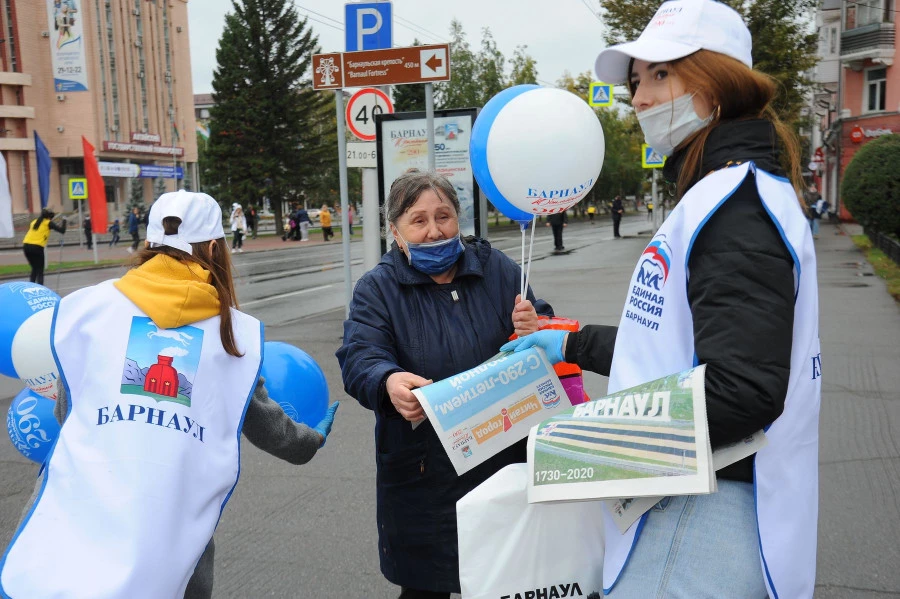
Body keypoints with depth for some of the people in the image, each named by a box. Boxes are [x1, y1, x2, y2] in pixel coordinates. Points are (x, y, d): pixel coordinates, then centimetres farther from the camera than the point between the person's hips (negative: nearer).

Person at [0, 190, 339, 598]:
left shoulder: (87, 305, 3)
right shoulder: (235, 331, 3)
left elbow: (68, 412, 13)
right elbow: (263, 422, 13)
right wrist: (310, 441, 33)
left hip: (78, 516, 0)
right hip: (173, 529, 0)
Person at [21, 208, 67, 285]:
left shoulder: (34, 222, 19)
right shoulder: (48, 223, 2)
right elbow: (62, 230, 0)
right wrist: (64, 221, 14)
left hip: (26, 246, 5)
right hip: (37, 247, -5)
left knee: (34, 269, 20)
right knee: (40, 271, 4)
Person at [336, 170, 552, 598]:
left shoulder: (497, 269, 4)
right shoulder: (377, 289, -2)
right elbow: (361, 358, -16)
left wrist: (536, 330, -18)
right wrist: (389, 383, -39)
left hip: (505, 458, 2)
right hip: (422, 473, -2)